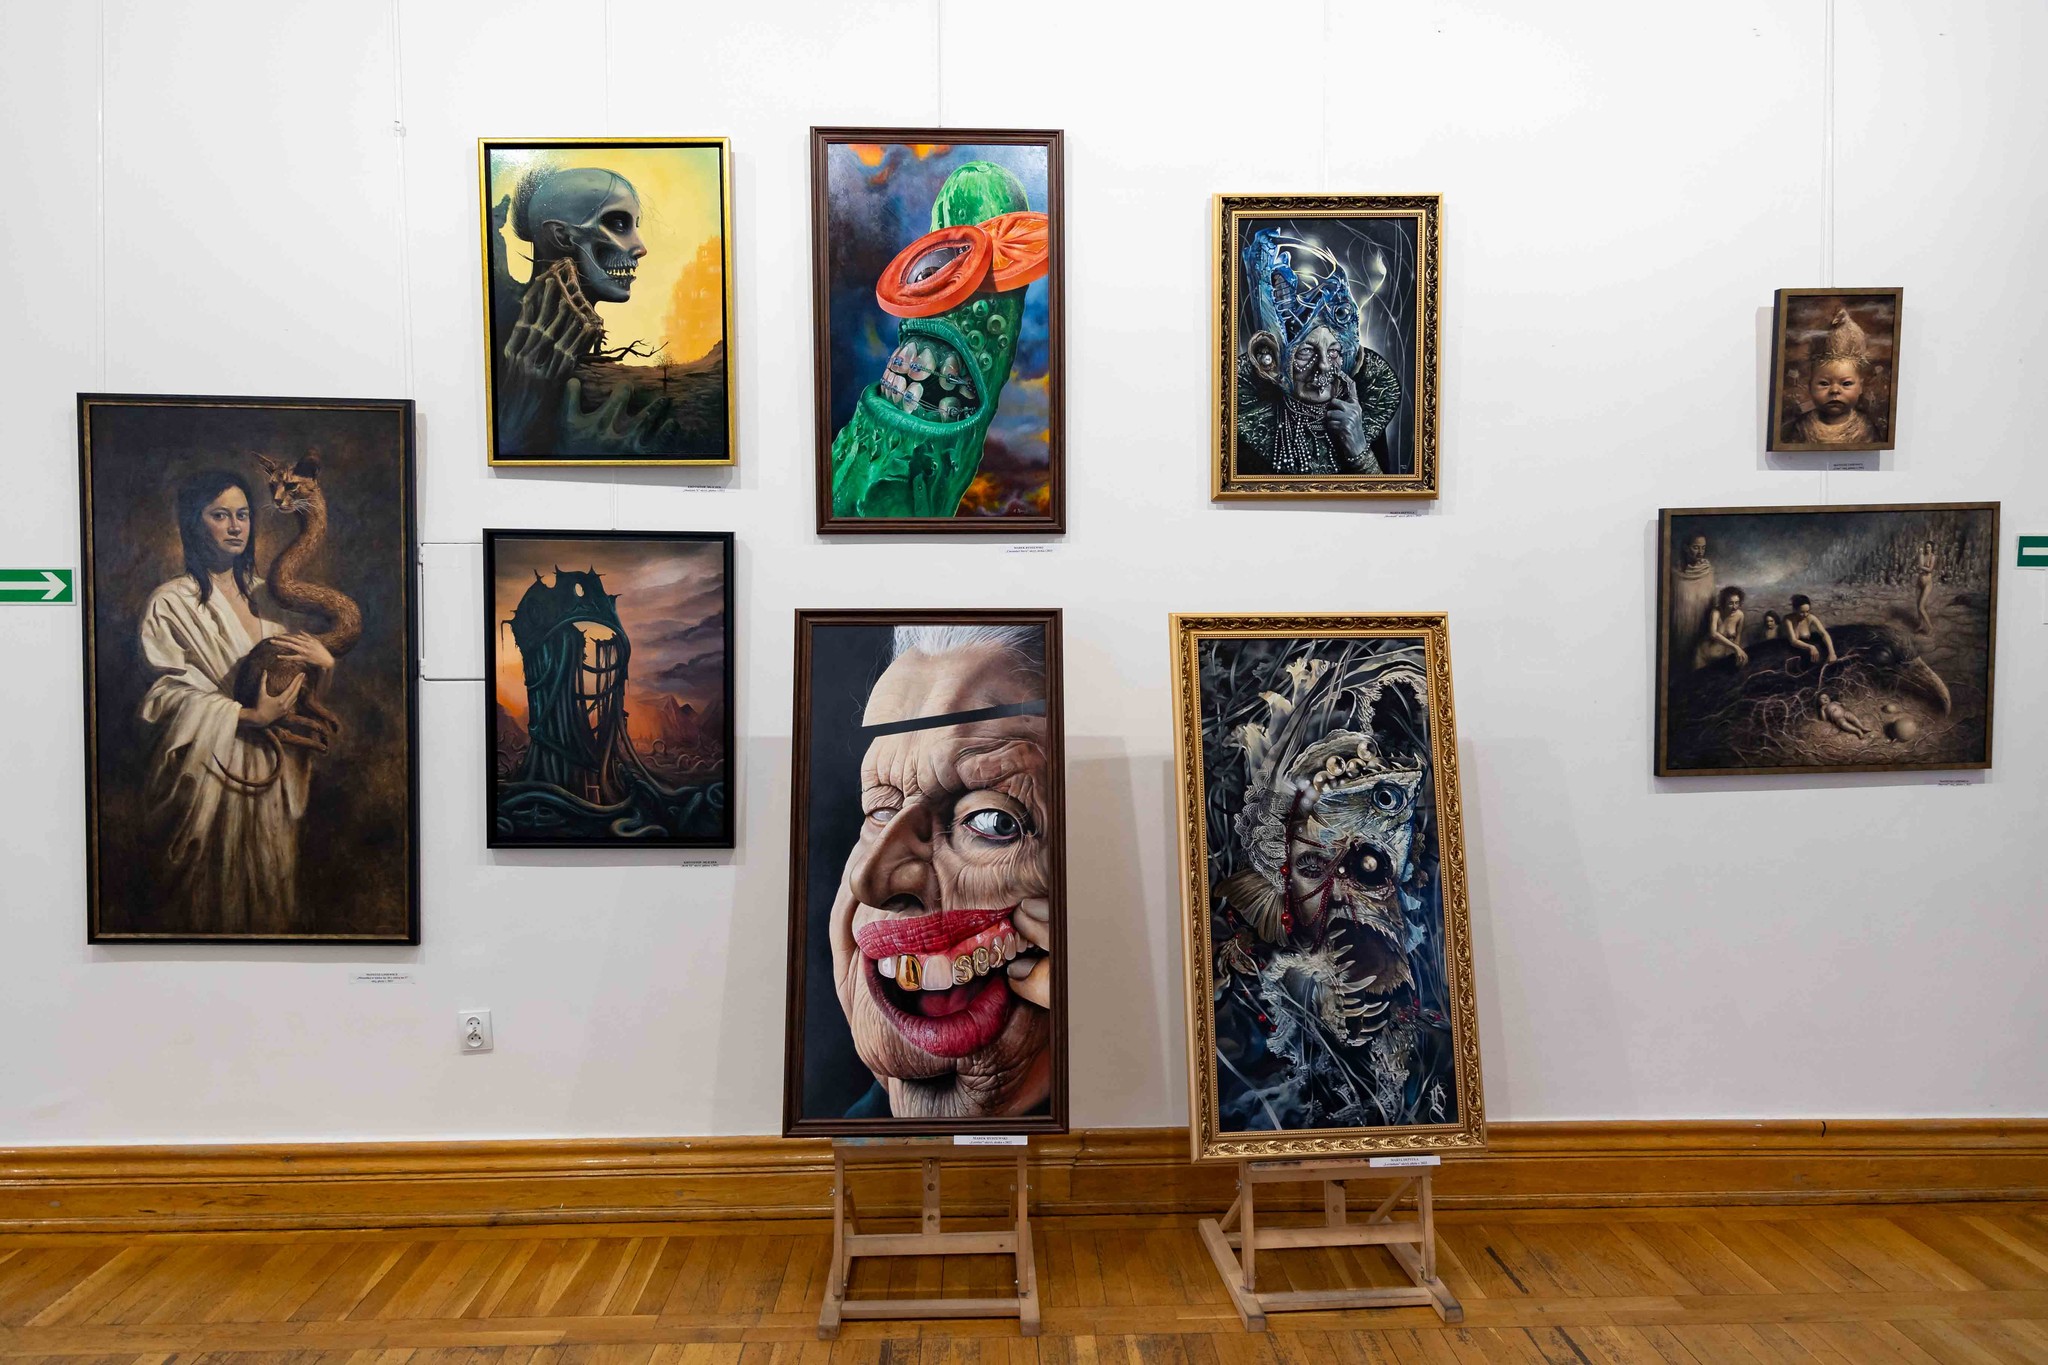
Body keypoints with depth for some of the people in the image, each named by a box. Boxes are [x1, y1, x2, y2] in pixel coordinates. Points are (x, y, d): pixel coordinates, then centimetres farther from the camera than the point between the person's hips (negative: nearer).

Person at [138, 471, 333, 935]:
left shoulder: (259, 593, 12)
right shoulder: (170, 603, -6)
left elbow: (287, 668, 16)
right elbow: (167, 695, -11)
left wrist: (323, 658, -6)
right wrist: (249, 716, -19)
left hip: (271, 766, 5)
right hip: (212, 767, -5)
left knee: (271, 886, 11)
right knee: (217, 896, 3)